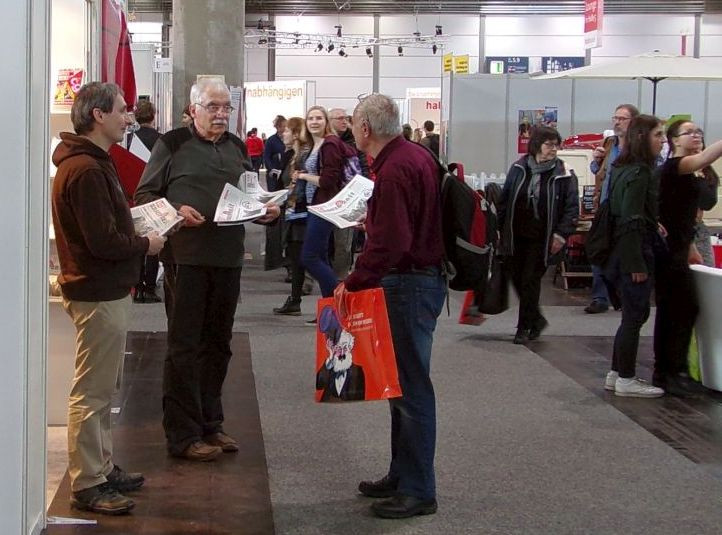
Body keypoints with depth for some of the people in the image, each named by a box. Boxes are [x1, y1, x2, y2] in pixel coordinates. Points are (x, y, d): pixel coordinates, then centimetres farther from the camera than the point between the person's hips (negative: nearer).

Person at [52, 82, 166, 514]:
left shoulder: (93, 163, 14)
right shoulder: (86, 170, -21)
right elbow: (103, 242, -25)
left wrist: (137, 234, 5)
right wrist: (145, 244, -10)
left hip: (106, 289, 11)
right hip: (99, 294, -11)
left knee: (101, 389, 18)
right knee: (92, 393, -3)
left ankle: (103, 468, 28)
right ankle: (87, 485, 5)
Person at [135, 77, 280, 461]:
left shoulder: (237, 148, 15)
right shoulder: (173, 144, -2)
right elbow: (144, 194, -2)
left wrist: (265, 210, 4)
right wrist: (176, 211, -18)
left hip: (228, 258, 6)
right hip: (187, 256, -6)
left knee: (217, 344, 14)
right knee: (184, 346, -2)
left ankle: (209, 425, 26)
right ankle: (183, 436, 4)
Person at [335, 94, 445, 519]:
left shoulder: (395, 170, -20)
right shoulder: (417, 156, 11)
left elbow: (389, 243, -27)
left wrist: (353, 283, -21)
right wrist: (373, 221, 27)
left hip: (409, 284, -11)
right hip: (422, 275, 11)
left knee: (411, 387, -3)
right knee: (404, 383, 18)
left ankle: (418, 491, 5)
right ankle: (401, 476, 28)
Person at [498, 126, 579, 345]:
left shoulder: (564, 175, -7)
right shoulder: (519, 169, 1)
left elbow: (571, 208, -6)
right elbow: (504, 200, 7)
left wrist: (561, 234, -14)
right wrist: (500, 228, 4)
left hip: (542, 239, -3)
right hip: (516, 236, 4)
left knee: (530, 281, -2)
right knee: (517, 279, 10)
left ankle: (524, 327, 12)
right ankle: (536, 319, 30)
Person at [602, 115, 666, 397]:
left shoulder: (623, 169, 13)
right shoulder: (639, 173, -16)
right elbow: (632, 220, -20)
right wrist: (637, 264, -20)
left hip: (622, 253, 10)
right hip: (634, 253, -10)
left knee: (635, 314, 16)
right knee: (634, 317, -2)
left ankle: (616, 374, 22)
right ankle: (625, 380, 5)